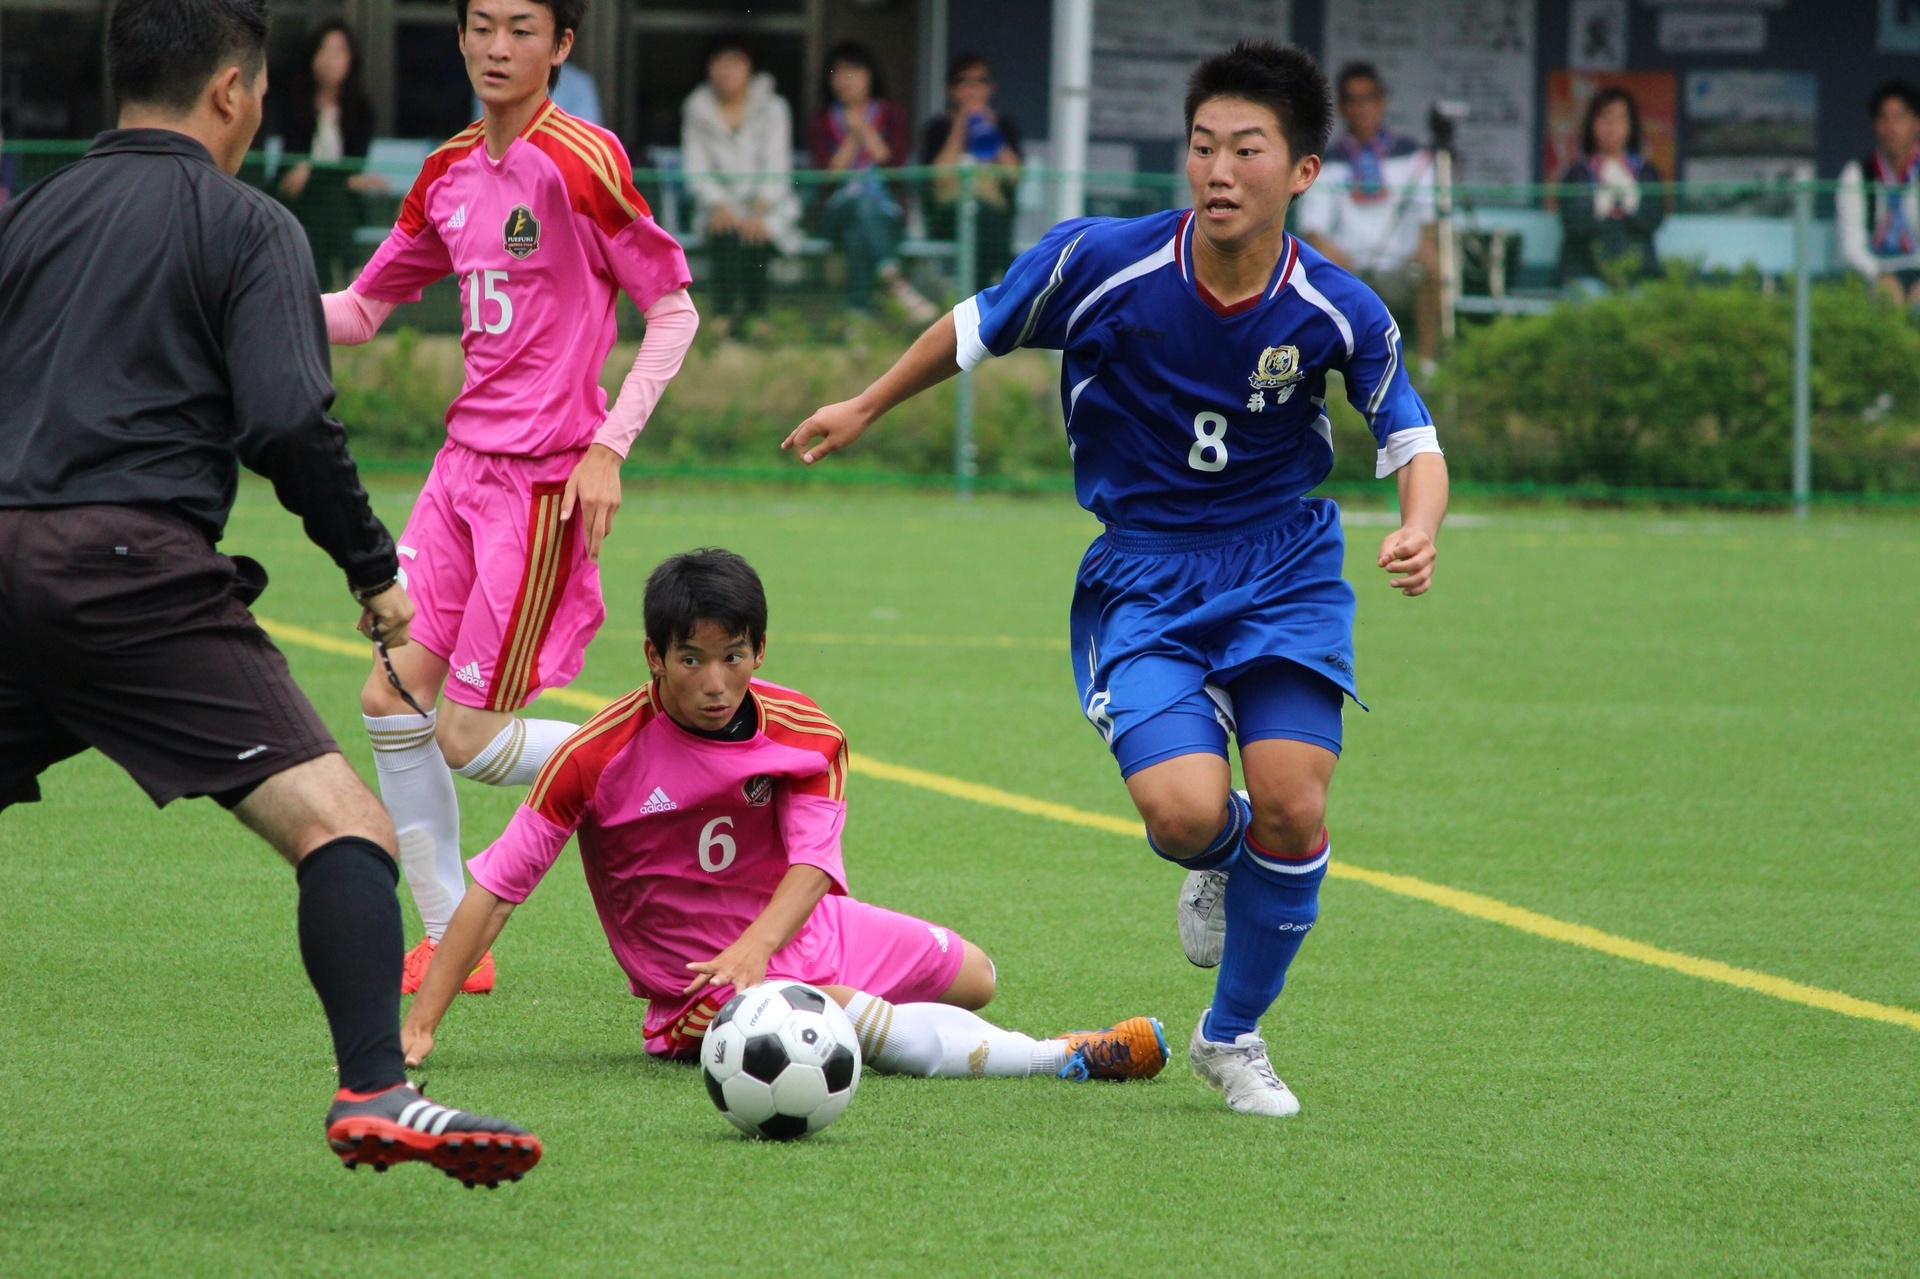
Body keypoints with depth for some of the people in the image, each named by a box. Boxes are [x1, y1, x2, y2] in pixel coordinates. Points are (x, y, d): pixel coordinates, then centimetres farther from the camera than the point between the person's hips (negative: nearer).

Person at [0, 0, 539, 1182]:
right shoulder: (243, 225, 4)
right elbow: (288, 421, -9)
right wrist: (374, 568, 1)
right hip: (133, 564, -6)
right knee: (344, 827, -11)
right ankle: (376, 1091, -29)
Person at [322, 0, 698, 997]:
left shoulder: (579, 161, -12)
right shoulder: (450, 174, 10)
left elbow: (674, 307, -9)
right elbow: (359, 311, 20)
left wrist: (608, 445, -16)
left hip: (545, 481, -7)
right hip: (465, 461, 7)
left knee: (469, 739, -7)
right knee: (394, 697, 3)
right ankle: (446, 944, 12)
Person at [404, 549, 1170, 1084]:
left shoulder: (805, 735, -9)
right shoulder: (601, 757, -19)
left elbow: (812, 864, -20)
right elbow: (495, 889, -18)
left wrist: (755, 946, -42)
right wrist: (419, 1027, -26)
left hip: (792, 930, 6)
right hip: (699, 984, -6)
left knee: (972, 978, 10)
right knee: (856, 1020, -31)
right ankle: (1065, 1058, -26)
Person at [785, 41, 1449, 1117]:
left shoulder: (1340, 312, -13)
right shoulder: (1101, 263, -16)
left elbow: (1412, 441, 0)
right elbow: (978, 329, 3)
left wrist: (1419, 533, -22)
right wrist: (867, 407, 14)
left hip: (1284, 571, 1)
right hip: (1142, 575, -1)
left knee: (1293, 809, -12)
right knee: (1186, 812, -22)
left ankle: (1235, 1038, 16)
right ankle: (1218, 861, 20)